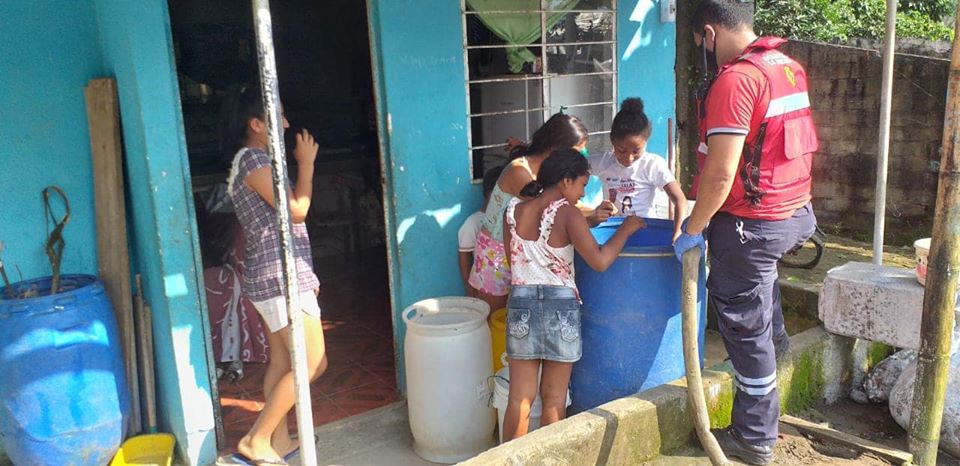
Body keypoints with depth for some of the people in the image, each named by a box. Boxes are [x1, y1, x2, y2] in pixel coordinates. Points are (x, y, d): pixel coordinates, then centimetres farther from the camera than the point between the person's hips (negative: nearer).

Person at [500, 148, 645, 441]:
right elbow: (599, 261, -17)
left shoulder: (513, 211, 4)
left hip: (521, 304, 4)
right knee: (554, 399, 11)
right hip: (560, 306, -3)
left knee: (520, 398, 9)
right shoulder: (567, 213, -11)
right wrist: (625, 229, -2)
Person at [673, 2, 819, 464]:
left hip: (752, 225, -9)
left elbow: (720, 174, -25)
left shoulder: (734, 80, -21)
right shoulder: (788, 66, 8)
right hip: (797, 213, 9)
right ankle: (775, 335, 49)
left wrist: (693, 228, -12)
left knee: (747, 331, 4)